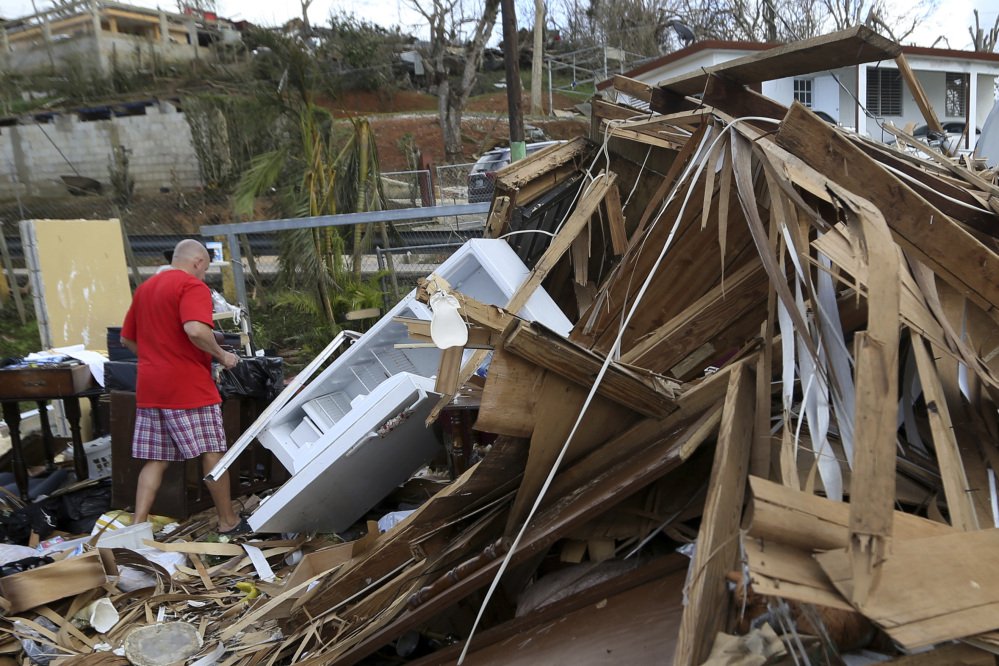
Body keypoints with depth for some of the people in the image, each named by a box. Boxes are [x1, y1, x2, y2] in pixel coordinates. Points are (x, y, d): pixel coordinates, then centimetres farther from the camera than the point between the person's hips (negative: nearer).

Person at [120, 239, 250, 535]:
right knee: (212, 454, 2)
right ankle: (228, 522, 12)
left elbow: (126, 338, 23)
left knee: (155, 460, 11)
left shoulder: (145, 287, 17)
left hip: (149, 388, 8)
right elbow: (195, 330, -26)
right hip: (189, 388, -8)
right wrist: (221, 355, -12)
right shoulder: (193, 286, -9)